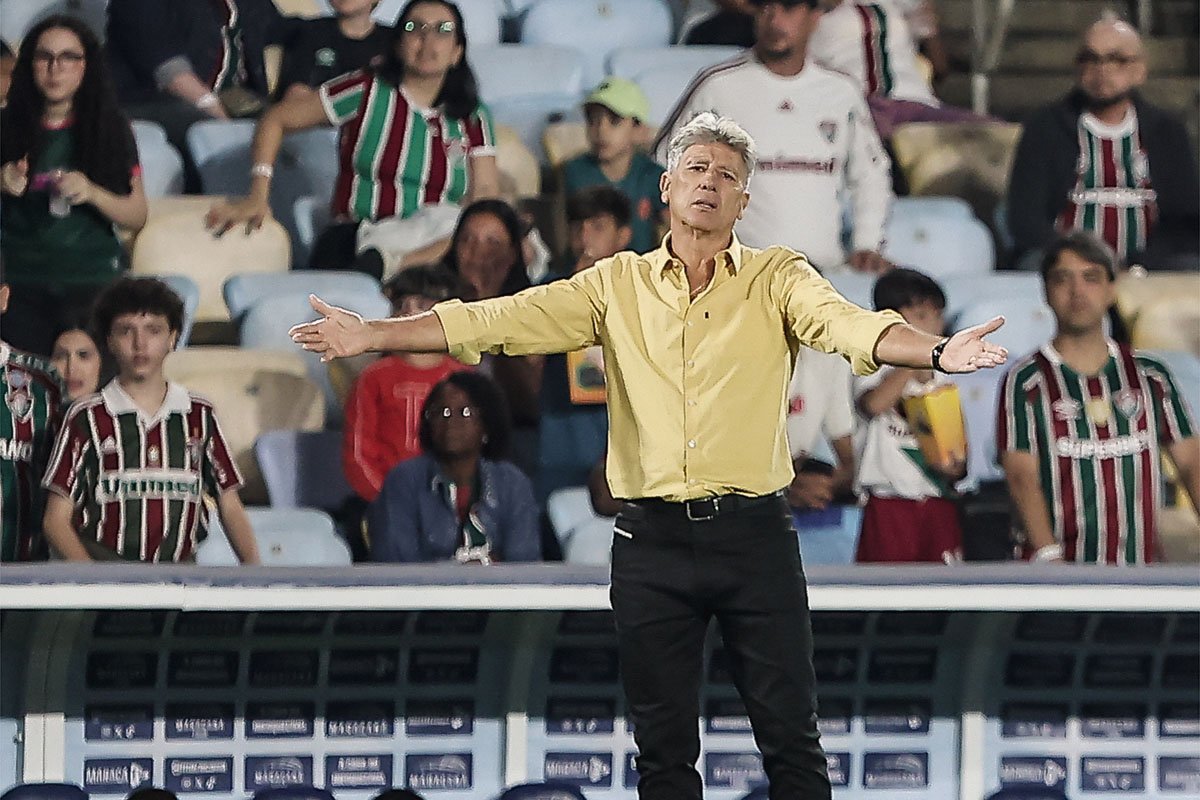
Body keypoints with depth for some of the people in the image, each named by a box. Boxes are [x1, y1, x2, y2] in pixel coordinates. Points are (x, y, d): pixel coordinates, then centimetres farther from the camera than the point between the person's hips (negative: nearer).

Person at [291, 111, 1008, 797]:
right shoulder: (618, 284, 9)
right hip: (653, 538, 2)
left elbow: (845, 324, -14)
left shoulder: (778, 279, 4)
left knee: (792, 738, 0)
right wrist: (373, 335, -4)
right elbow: (500, 320, 4)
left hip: (754, 535, -2)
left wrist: (936, 352, -35)